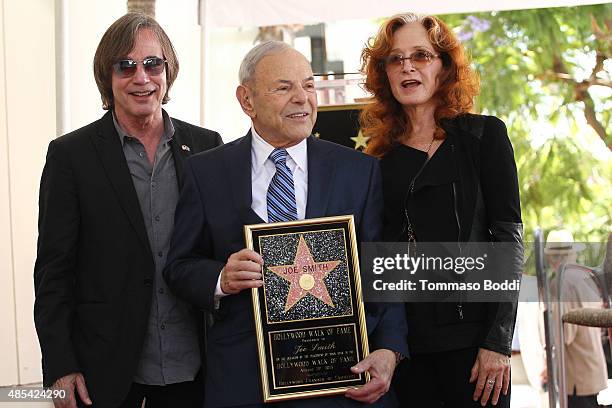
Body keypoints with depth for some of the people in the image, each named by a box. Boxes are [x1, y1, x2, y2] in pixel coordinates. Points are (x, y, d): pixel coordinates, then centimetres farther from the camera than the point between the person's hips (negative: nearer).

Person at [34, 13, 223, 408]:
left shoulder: (206, 146, 5)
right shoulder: (70, 154, -2)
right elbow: (54, 269, -3)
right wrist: (60, 368, -8)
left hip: (191, 367, 2)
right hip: (105, 368, -2)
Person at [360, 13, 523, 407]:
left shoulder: (483, 134, 3)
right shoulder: (380, 156, 11)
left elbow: (509, 238, -3)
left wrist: (498, 341, -11)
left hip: (470, 331, -3)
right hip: (403, 340, 3)